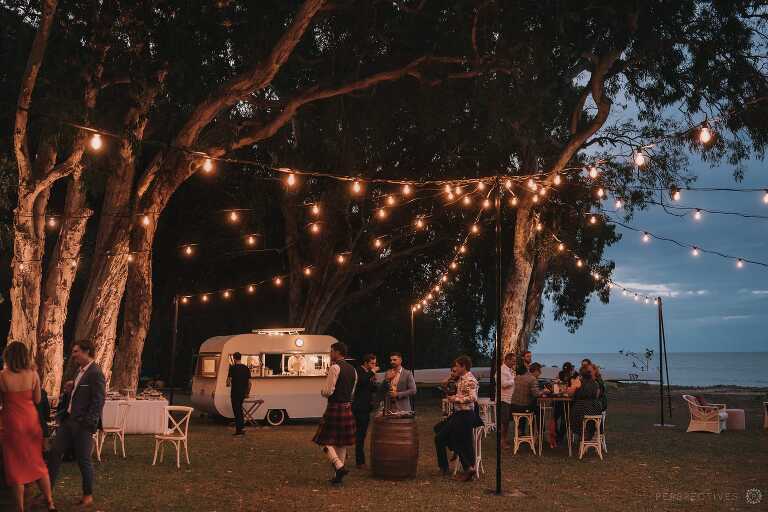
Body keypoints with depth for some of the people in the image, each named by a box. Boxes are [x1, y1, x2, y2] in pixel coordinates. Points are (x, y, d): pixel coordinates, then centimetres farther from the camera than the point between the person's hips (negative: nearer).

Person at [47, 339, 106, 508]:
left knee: (83, 459, 2)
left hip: (83, 424, -9)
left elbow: (98, 401, -17)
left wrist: (88, 423, -20)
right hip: (68, 421, 9)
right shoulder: (80, 372, 15)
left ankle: (88, 495, 17)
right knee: (54, 453, 7)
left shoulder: (95, 373, -13)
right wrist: (70, 390, 3)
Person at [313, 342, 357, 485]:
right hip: (348, 408, 8)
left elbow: (327, 391, -15)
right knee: (342, 442, 13)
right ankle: (338, 476, 17)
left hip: (334, 408, -8)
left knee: (325, 440, -1)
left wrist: (322, 391, 4)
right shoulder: (352, 370, 13)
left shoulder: (335, 367, -13)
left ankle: (339, 467, -18)